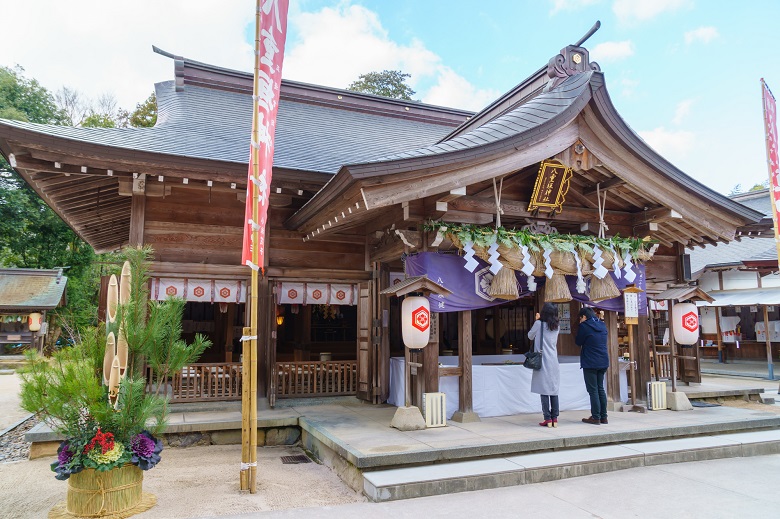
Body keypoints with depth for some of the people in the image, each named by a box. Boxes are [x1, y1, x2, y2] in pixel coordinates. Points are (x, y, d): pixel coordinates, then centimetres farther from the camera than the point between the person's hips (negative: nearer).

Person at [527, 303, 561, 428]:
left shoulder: (539, 324, -8)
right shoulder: (556, 327, 7)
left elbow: (530, 336, 6)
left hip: (542, 362, -5)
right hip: (554, 363, 5)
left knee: (544, 391, -2)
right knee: (554, 390, 9)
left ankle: (548, 419, -1)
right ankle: (555, 418, 11)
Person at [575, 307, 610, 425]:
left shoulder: (584, 326, -11)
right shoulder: (602, 325, 10)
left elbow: (578, 342, -3)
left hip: (590, 363, -7)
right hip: (603, 362, 7)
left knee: (593, 390, -2)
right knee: (600, 388, 13)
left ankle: (595, 417, 0)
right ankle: (603, 417, 16)